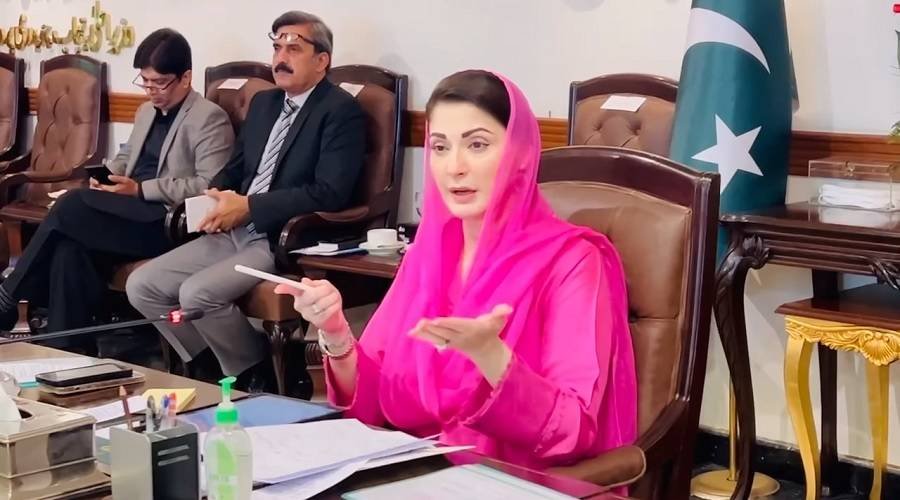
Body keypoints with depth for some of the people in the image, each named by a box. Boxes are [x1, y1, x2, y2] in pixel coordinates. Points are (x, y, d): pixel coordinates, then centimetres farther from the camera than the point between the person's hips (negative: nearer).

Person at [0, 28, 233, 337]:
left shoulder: (210, 119, -5)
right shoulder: (147, 111, 21)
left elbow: (210, 187, -14)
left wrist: (140, 190, -16)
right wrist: (107, 176, 6)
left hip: (170, 223, -7)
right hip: (130, 215, 7)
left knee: (73, 205, -23)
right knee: (71, 250, -25)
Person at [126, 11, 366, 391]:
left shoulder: (341, 111, -8)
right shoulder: (263, 102, 18)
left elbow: (330, 193, -18)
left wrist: (248, 207, -19)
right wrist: (216, 196, -1)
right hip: (234, 232, 8)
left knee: (198, 292, -27)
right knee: (141, 285, -3)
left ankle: (258, 376, -3)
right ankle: (211, 366, 13)